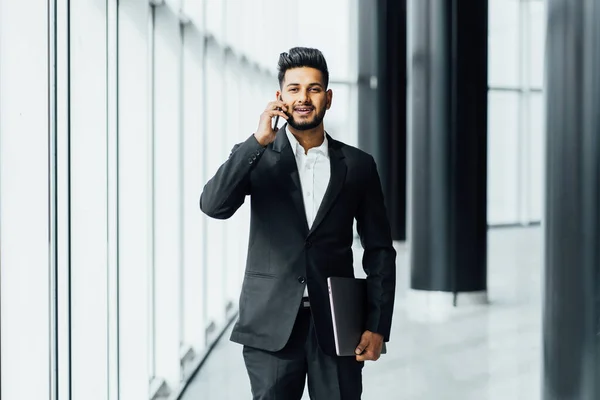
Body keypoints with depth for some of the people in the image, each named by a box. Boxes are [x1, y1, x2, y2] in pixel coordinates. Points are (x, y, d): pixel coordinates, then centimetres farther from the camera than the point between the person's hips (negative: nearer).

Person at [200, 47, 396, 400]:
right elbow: (214, 205, -13)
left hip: (336, 326, 1)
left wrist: (378, 326, 0)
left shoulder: (358, 165, 6)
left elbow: (379, 251, 7)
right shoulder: (256, 157, 4)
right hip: (272, 327, -1)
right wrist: (258, 141, -18)